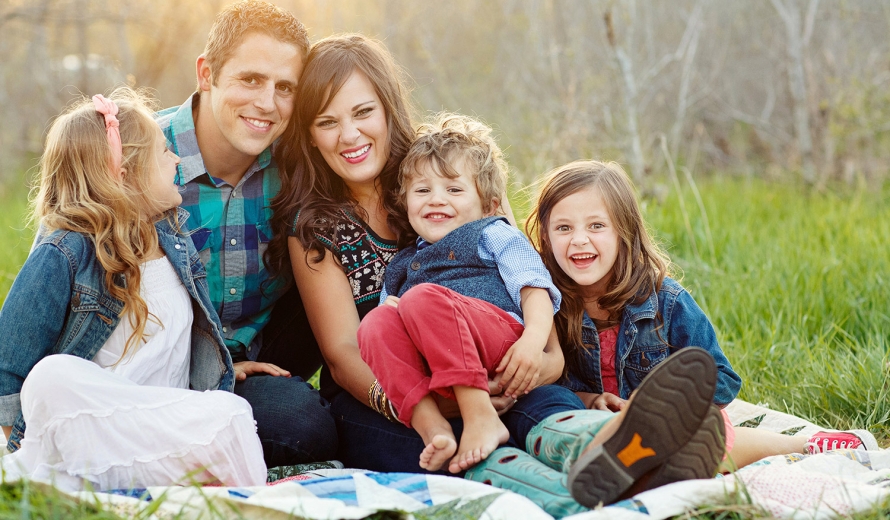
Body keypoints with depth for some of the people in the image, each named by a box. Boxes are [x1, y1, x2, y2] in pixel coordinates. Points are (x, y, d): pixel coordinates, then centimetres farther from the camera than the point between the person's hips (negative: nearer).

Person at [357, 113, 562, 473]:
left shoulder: (494, 235, 21)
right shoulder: (401, 265, 35)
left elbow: (535, 288, 5)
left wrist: (534, 340, -16)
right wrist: (390, 308, 2)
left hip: (501, 337, -4)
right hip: (430, 372, 4)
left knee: (424, 297, -30)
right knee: (376, 322, -24)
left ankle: (481, 418, -40)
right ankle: (430, 424, -41)